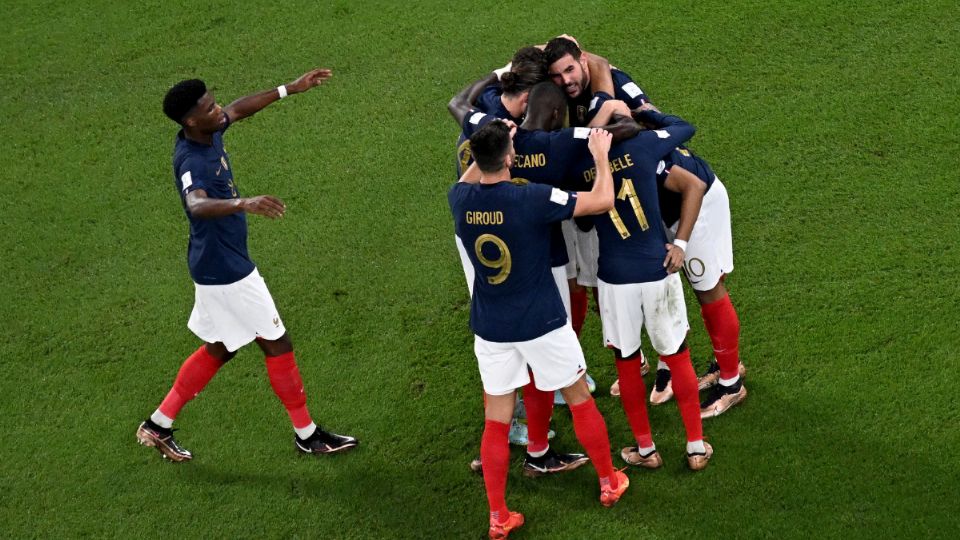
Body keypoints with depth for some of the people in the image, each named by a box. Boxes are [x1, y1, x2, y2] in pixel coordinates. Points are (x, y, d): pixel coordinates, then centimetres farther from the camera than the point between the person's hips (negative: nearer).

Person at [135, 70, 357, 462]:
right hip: (225, 271, -10)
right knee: (277, 343, 4)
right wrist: (244, 203, -67)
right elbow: (197, 205, -51)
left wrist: (290, 89, 20)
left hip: (218, 265, 10)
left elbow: (238, 109, 19)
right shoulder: (191, 162, -29)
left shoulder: (208, 133, -2)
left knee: (219, 349, 21)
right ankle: (307, 434, 19)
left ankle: (159, 425, 27)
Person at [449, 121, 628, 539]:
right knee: (580, 401, 18)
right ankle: (609, 483, 33)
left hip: (490, 329, 3)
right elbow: (603, 200, -13)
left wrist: (489, 146, 19)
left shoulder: (460, 200, -8)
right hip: (541, 324, -3)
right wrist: (601, 155, 1)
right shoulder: (533, 198, -22)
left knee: (496, 422, 10)